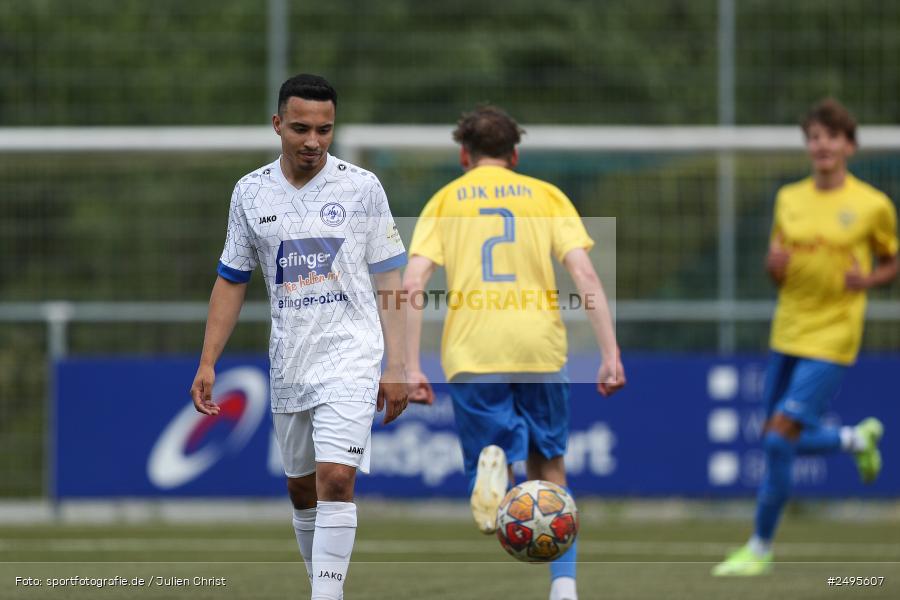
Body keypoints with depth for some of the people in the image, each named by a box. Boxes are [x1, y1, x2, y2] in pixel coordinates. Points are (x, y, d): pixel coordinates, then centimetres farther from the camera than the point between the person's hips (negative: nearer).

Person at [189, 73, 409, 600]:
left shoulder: (362, 187, -3)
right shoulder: (251, 192, 5)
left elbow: (389, 281, 0)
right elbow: (232, 282, 12)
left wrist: (396, 365, -5)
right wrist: (208, 363, 6)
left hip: (351, 356, -4)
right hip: (288, 363, 4)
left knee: (336, 478, -17)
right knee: (301, 488, 12)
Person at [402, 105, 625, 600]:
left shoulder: (445, 200, 14)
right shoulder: (545, 195, 14)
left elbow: (412, 284, 0)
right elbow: (584, 274, 0)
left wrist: (411, 368, 0)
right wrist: (610, 353, -2)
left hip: (471, 353, -1)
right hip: (539, 348, 1)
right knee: (548, 471, 16)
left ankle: (492, 462, -30)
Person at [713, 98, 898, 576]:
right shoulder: (788, 199, 7)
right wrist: (774, 265, -8)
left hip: (831, 340, -6)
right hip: (787, 334, 6)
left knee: (779, 440, -14)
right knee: (778, 443, 11)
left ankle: (760, 548, 0)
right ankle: (858, 438, 39)